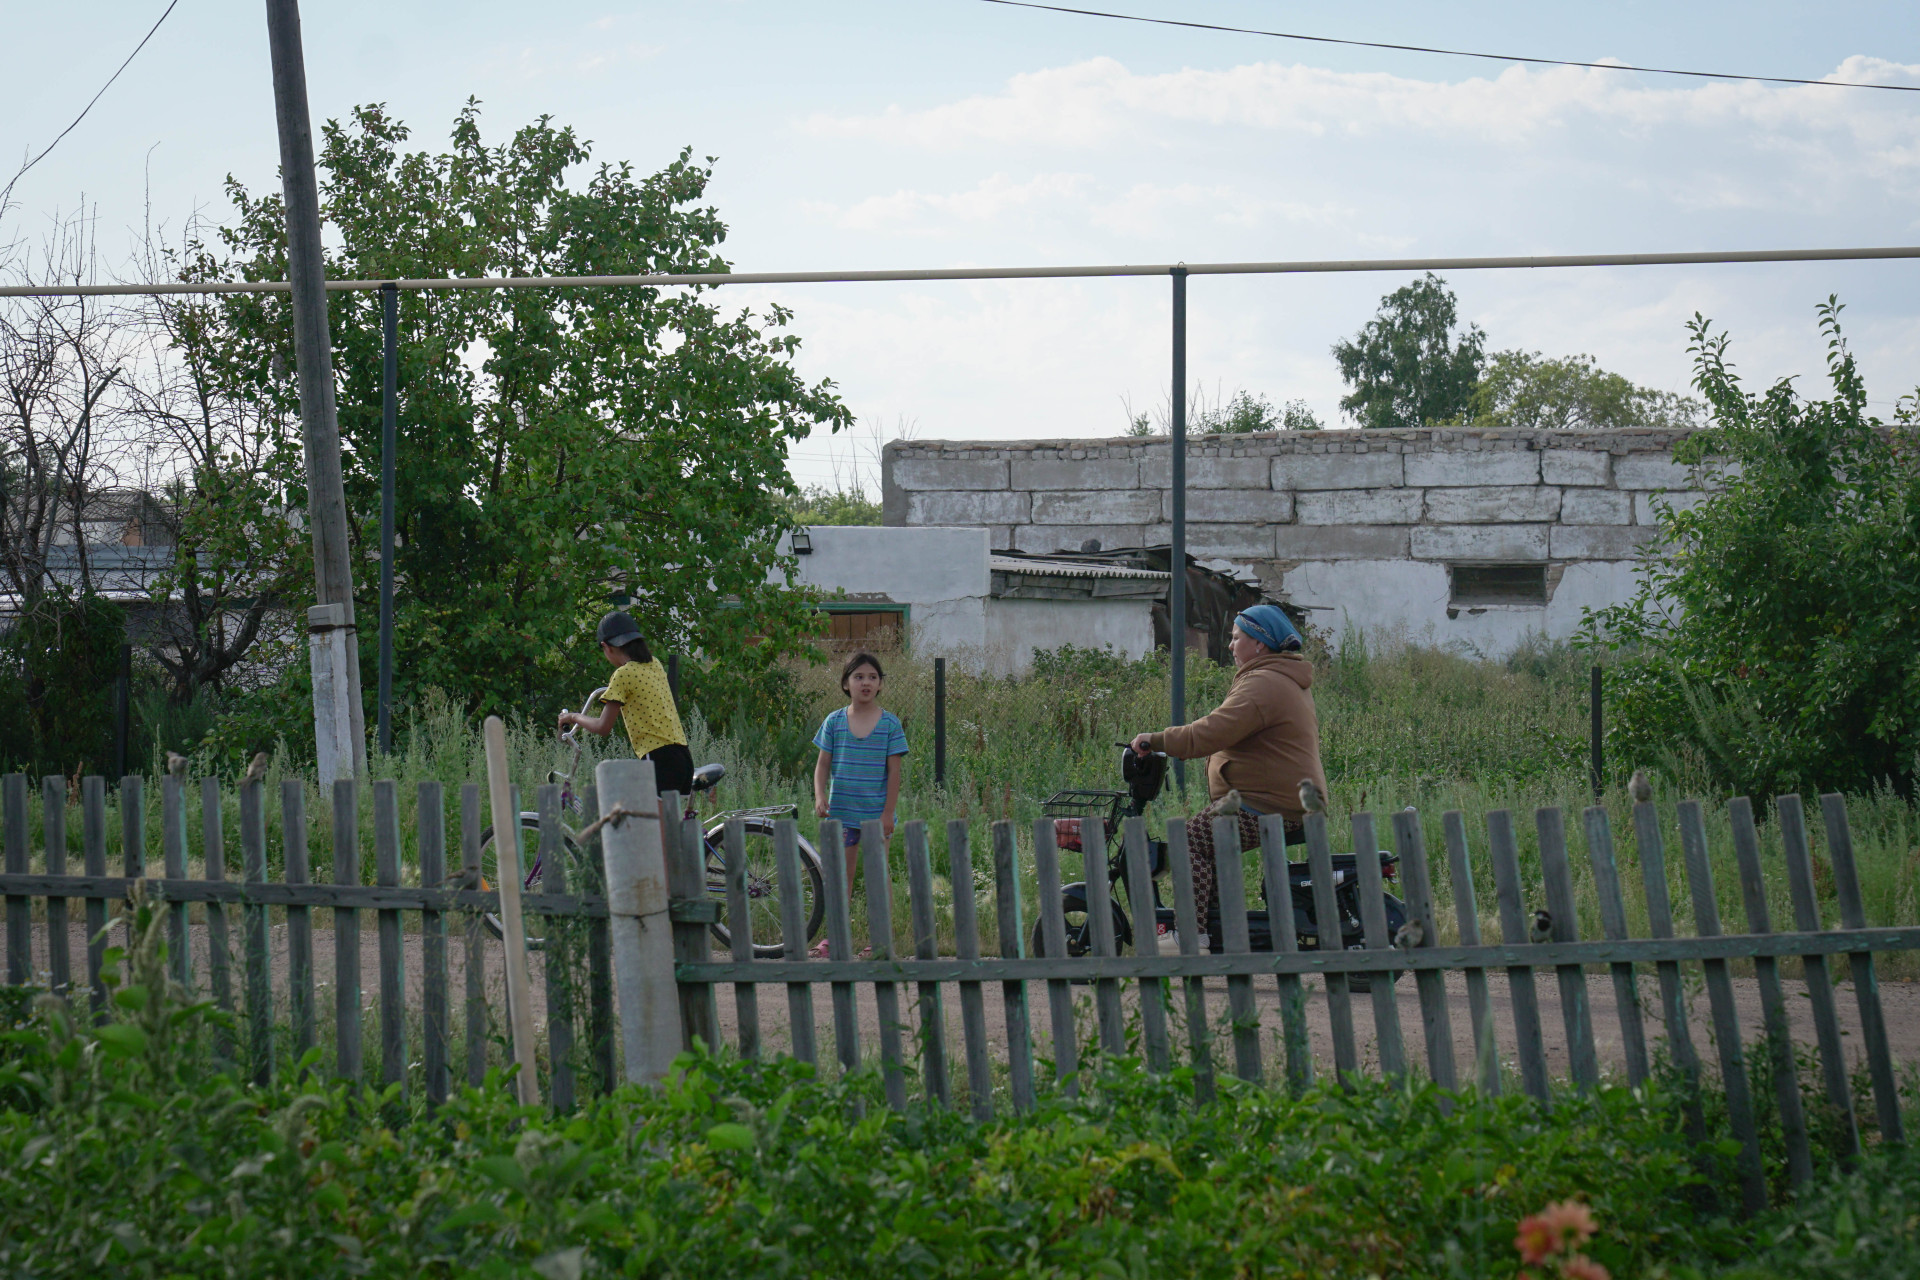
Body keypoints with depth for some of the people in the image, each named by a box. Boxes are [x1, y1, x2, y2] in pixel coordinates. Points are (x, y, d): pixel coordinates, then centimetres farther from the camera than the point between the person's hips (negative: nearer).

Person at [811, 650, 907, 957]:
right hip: (841, 812, 2)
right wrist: (820, 798, -12)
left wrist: (888, 812, -8)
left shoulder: (890, 723, -2)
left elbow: (894, 771, -3)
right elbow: (822, 764, 3)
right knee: (841, 873, 6)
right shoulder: (834, 721, 3)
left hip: (876, 813, -2)